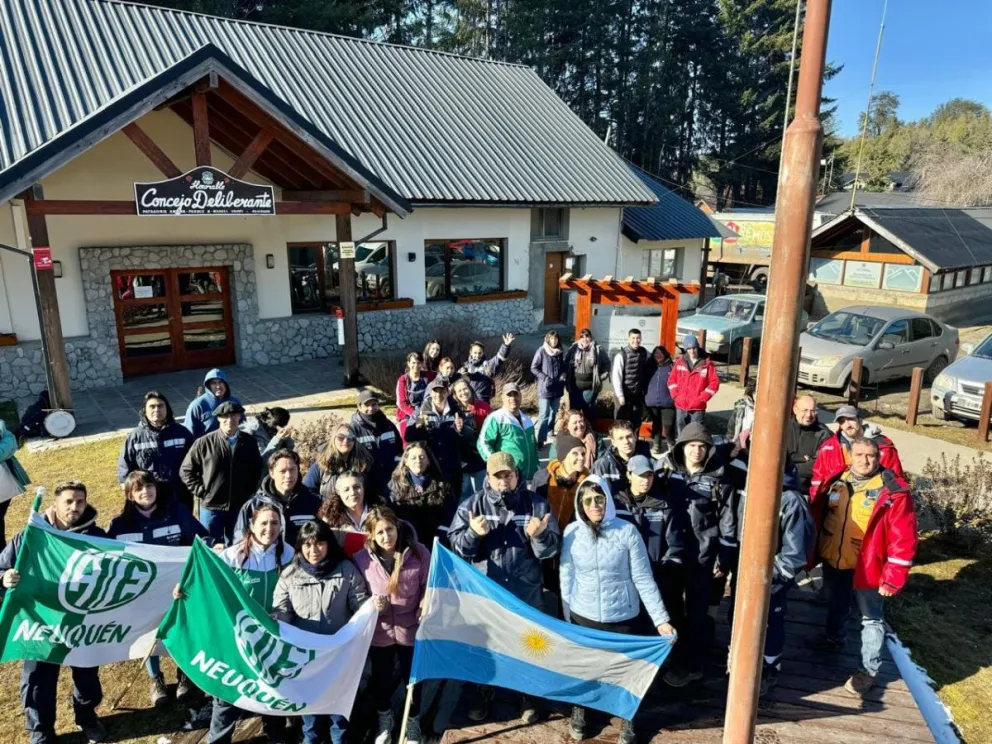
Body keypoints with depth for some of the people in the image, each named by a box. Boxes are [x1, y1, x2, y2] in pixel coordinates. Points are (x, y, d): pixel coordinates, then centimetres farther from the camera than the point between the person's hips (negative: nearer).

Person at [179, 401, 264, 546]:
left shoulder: (249, 442, -1)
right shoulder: (204, 443, -9)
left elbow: (258, 469, 13)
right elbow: (186, 471, -1)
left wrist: (250, 493, 5)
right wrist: (201, 492, -6)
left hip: (240, 507, 2)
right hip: (211, 507, -2)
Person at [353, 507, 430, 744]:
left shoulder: (418, 552, -17)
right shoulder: (362, 559, -14)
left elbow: (429, 586, -6)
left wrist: (425, 604, -24)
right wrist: (371, 605, -23)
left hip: (411, 629, -1)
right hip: (379, 632, 1)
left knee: (413, 679, 19)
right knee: (381, 680, 23)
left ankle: (412, 723, 48)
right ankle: (384, 721, 53)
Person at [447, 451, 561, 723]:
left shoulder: (536, 504, -7)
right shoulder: (472, 504, -6)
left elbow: (551, 548, -9)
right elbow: (455, 544, -7)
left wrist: (538, 536, -29)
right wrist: (473, 533, -25)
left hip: (526, 592, 0)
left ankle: (527, 696, 41)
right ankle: (484, 695, 43)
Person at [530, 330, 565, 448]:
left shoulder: (559, 352, 8)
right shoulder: (541, 351, -8)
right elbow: (533, 368, -8)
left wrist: (563, 375, -2)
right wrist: (545, 378, -16)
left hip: (557, 388, 6)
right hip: (545, 388, -6)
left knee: (554, 413, 16)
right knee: (544, 415, -9)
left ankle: (550, 433, 30)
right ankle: (541, 440, -8)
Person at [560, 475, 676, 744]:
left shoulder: (627, 531, -14)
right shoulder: (572, 532, -9)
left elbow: (643, 579, -9)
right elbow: (567, 578, -1)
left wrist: (661, 619, -12)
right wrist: (566, 618, 4)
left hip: (623, 618, -1)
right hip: (583, 618, 1)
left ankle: (627, 722, 39)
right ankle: (578, 713, 46)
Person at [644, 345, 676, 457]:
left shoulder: (672, 367, -2)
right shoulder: (650, 367, 10)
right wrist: (645, 398, 8)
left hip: (668, 403, -4)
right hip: (652, 403, 4)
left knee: (668, 427, -7)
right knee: (656, 426, 13)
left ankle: (671, 446, 12)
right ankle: (655, 447, 24)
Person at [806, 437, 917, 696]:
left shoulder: (894, 490, -17)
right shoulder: (837, 481, -2)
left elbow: (903, 538, -16)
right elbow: (817, 514, 8)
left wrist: (893, 577, -17)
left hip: (867, 567, -5)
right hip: (833, 559, 5)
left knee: (871, 618, 10)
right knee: (836, 605, 26)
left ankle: (868, 671, 24)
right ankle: (833, 638, 51)